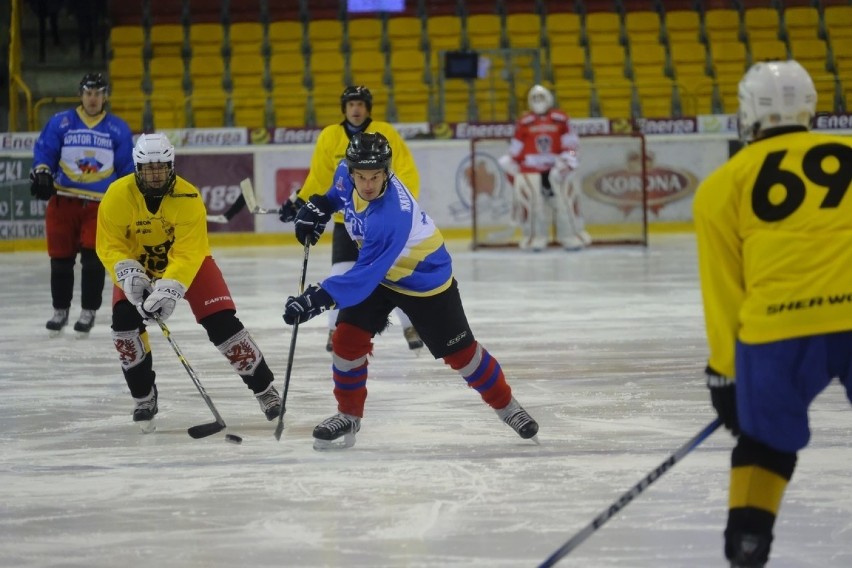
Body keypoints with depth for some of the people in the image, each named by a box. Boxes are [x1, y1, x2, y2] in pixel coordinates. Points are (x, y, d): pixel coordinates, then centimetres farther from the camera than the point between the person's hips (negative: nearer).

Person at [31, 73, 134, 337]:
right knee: (61, 258, 5)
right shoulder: (60, 122, 3)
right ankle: (60, 310, 20)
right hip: (63, 201, 1)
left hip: (101, 204, -1)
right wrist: (41, 172, -15)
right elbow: (44, 151, 3)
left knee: (93, 257, -9)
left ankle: (89, 312, 3)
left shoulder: (119, 129, 5)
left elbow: (127, 168, 9)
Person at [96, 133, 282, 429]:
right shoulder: (118, 196, -24)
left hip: (191, 262, -2)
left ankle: (264, 387, 2)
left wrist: (169, 290, -45)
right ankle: (144, 397, -2)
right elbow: (110, 246, -20)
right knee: (125, 320, -20)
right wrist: (129, 274, -37)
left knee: (221, 321, -13)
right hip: (138, 263, 2)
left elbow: (187, 254, -32)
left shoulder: (188, 198, -29)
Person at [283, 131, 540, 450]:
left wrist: (320, 297, -49)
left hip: (425, 278, -6)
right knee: (347, 339, -8)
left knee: (459, 351, 5)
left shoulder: (391, 217, -42)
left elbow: (366, 275, -44)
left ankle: (506, 405, 28)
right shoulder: (348, 174, -19)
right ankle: (349, 416, 9)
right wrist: (319, 206, -2)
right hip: (376, 271, 6)